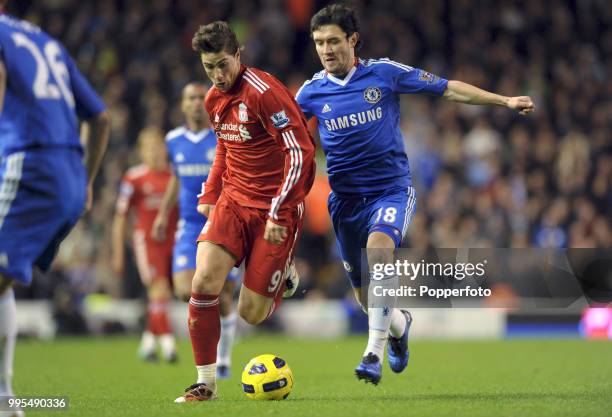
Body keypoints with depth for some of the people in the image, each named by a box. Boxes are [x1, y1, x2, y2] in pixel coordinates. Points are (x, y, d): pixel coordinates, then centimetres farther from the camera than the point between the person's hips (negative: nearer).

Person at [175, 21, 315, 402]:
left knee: (251, 313, -6)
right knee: (204, 281, -17)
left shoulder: (264, 92, -17)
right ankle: (206, 383, -5)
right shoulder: (214, 99, 8)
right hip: (233, 201, 6)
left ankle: (285, 275, 30)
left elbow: (301, 152, -19)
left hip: (275, 209, -6)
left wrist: (278, 213, -19)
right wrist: (210, 194, 16)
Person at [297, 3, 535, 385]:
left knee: (379, 247, -34)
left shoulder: (384, 73, -5)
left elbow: (448, 89, 2)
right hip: (346, 198, 3)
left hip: (392, 189, -3)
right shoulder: (312, 92, 0)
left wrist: (505, 101, 0)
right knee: (365, 296, 8)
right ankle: (399, 325, 45)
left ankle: (374, 353, -35)